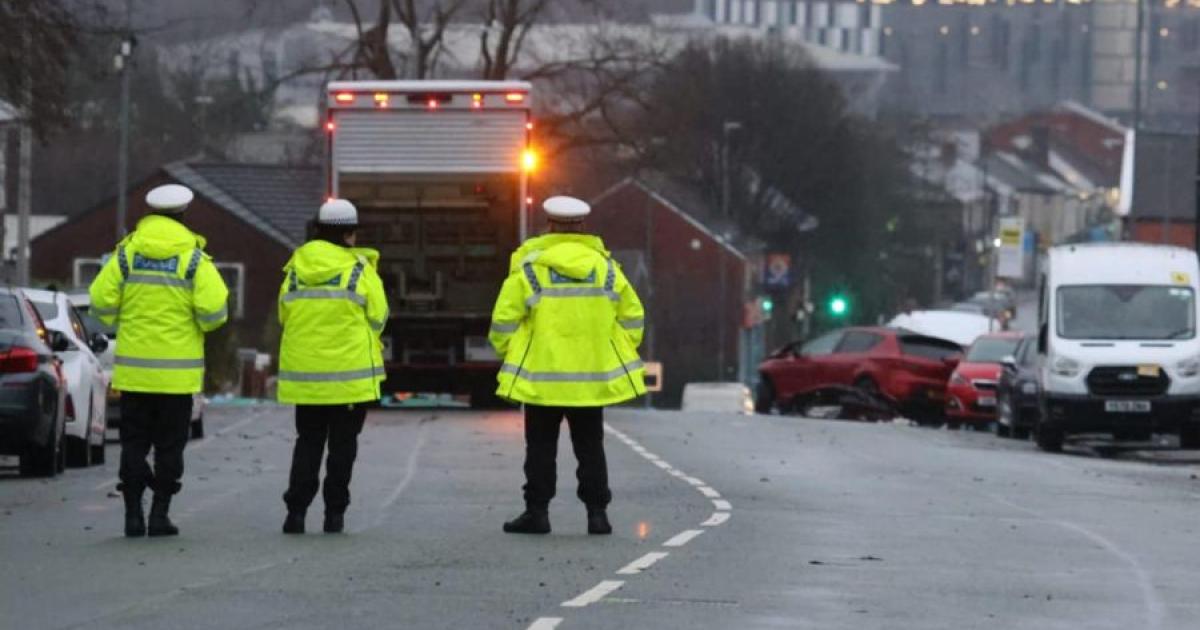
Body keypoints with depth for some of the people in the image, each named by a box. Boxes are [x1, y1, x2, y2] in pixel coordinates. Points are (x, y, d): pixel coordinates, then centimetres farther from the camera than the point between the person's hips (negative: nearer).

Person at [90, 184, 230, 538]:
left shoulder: (127, 253, 0)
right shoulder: (194, 259, -6)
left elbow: (101, 300, -6)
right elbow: (213, 309, -14)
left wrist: (122, 323, 13)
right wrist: (203, 326, 7)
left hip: (134, 367, 2)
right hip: (178, 370, -2)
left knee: (134, 442, 8)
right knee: (169, 445, 6)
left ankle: (133, 515, 3)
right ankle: (160, 515, 3)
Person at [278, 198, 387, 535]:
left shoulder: (296, 268, 1)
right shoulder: (361, 269, -8)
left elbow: (284, 314, 6)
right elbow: (378, 317, -5)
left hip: (304, 371, 3)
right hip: (351, 371, -3)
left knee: (308, 441, 11)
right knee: (342, 444, 7)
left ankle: (296, 510, 1)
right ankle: (335, 513, 5)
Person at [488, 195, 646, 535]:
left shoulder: (529, 268, -6)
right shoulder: (605, 268, 3)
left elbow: (504, 321, -7)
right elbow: (632, 319, 6)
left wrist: (508, 354, 9)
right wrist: (621, 356, 17)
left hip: (542, 376, -2)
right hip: (593, 377, 2)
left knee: (541, 447, 6)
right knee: (590, 446, 9)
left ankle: (537, 511, 5)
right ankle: (597, 512, 4)